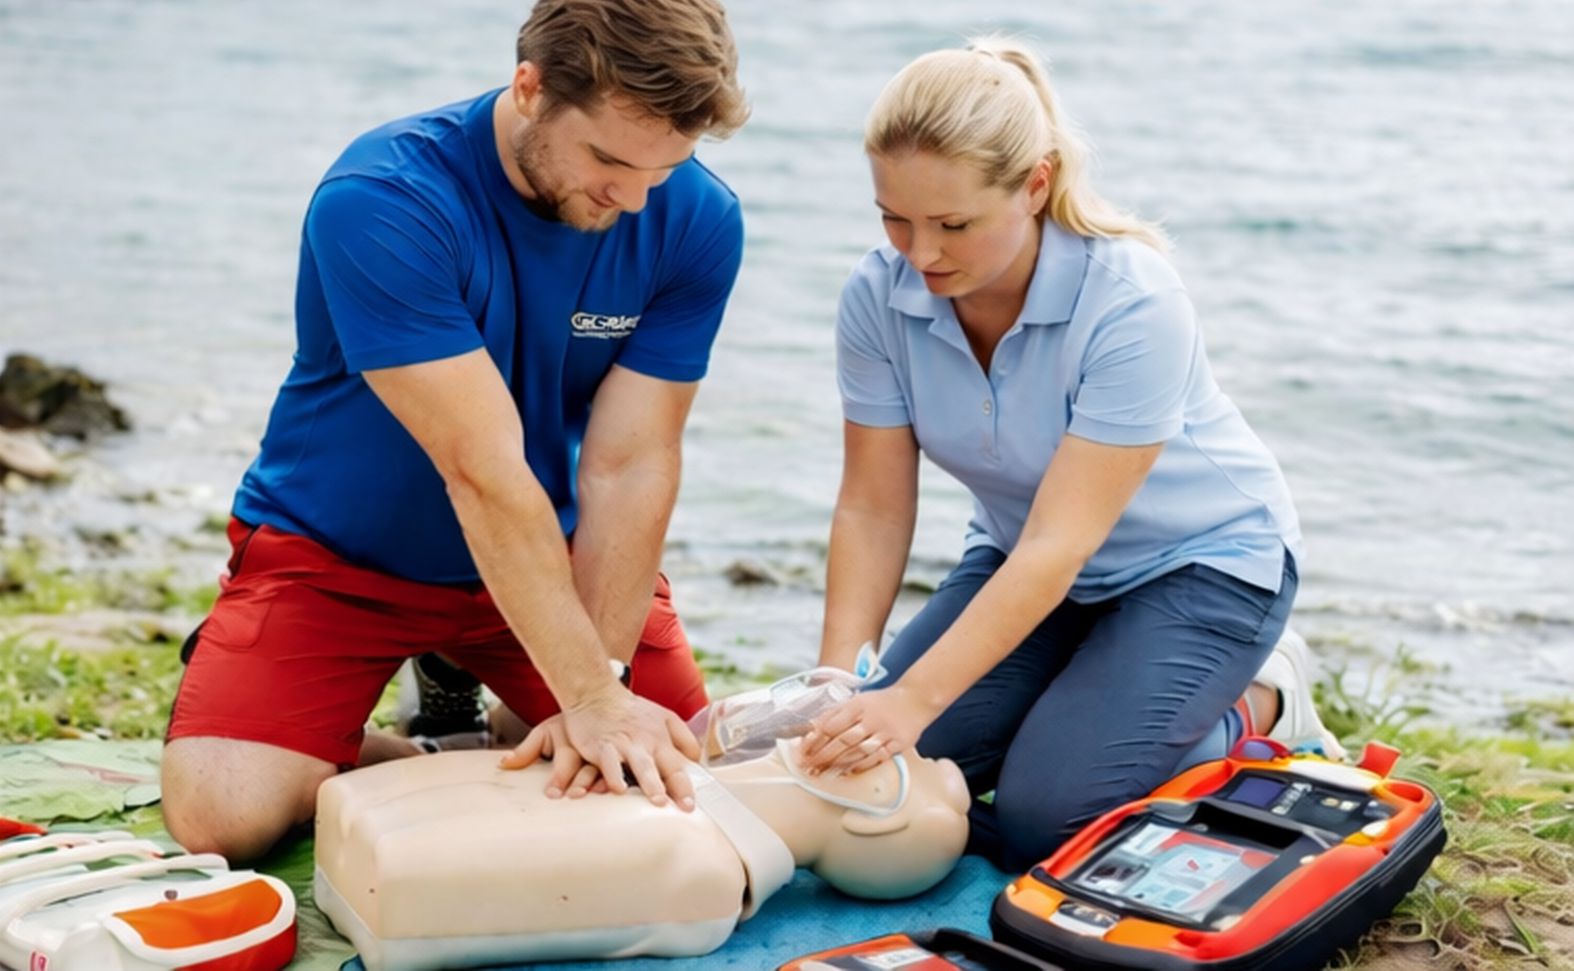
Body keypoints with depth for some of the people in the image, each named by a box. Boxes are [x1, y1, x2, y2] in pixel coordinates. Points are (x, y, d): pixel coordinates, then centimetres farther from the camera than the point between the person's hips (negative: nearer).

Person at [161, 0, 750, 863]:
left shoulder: (697, 220, -15)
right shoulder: (380, 202, -28)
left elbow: (630, 467, -17)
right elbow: (483, 470, -32)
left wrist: (600, 689, -25)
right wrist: (591, 698, -33)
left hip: (560, 552, 4)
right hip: (337, 556, -3)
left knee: (688, 775, -8)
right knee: (221, 814, -21)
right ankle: (416, 761, 8)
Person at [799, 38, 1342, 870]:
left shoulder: (1132, 304, -32)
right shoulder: (878, 299, -18)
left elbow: (1060, 543, -34)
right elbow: (873, 509, -12)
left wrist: (914, 699, -41)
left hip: (1199, 561, -5)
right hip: (1022, 561, 5)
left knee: (1043, 817, -20)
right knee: (871, 772, -10)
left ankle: (1257, 713, 6)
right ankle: (1081, 695, 14)